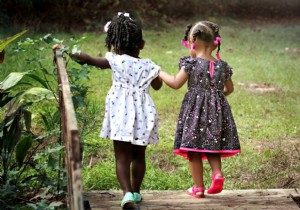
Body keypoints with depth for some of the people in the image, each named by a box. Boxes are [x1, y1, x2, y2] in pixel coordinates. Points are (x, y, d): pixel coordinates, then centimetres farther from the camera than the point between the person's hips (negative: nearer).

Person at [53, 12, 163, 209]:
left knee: (122, 157, 0)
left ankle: (128, 192, -16)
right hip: (143, 114, 2)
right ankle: (136, 191, 28)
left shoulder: (115, 60, -6)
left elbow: (89, 59, 2)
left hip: (122, 114, -2)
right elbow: (157, 86, 16)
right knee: (139, 156, 16)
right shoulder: (148, 65, -1)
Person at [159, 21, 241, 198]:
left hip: (195, 110, -4)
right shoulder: (222, 65, 4)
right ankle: (218, 173, -7)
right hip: (216, 110, 4)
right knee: (212, 146, 17)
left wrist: (160, 73, 8)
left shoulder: (191, 63, -10)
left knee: (194, 151, 3)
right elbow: (229, 88, 14)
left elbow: (176, 83, -7)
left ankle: (198, 187, 6)